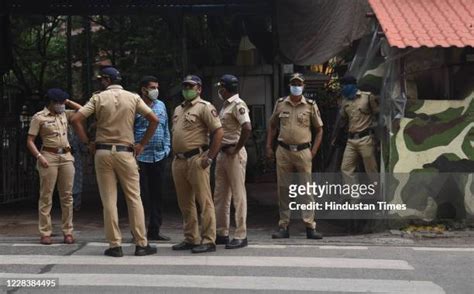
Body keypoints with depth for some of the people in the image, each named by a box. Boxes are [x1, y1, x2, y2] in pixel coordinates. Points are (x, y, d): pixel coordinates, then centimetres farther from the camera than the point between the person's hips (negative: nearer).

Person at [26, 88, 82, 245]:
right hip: (49, 157, -5)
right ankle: (45, 233, 0)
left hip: (66, 157, 5)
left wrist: (68, 101, 14)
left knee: (67, 196, 3)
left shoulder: (64, 114, 15)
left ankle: (68, 232, 7)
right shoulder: (39, 117, 0)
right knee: (46, 196, -4)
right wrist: (39, 156, -16)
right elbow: (30, 141, -3)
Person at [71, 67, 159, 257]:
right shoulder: (133, 98, 5)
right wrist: (142, 144, 5)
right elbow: (154, 120, 0)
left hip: (103, 152, 0)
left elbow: (76, 120, -6)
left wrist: (87, 143, 2)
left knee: (109, 200, 3)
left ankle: (115, 245, 3)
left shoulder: (98, 98, 1)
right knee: (134, 198, 5)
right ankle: (141, 244, 5)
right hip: (125, 152, 1)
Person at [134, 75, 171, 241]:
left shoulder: (161, 106, 14)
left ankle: (154, 230, 18)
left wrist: (166, 149, 10)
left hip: (159, 157, 6)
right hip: (141, 157, -6)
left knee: (157, 195, 9)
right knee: (141, 195, -2)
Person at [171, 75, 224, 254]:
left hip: (196, 159, -8)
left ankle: (208, 240, -2)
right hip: (179, 161, 8)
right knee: (185, 203, 12)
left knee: (204, 201, -6)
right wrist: (175, 155, 15)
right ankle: (191, 239, 21)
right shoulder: (178, 109, 20)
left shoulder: (204, 107, -5)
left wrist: (210, 158, -15)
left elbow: (219, 132, -12)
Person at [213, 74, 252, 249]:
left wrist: (236, 149, -20)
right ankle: (222, 234, 21)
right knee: (220, 195, 13)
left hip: (234, 154, -10)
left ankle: (241, 236, 2)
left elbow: (247, 128, -27)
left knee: (238, 195, -4)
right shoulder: (225, 105, 16)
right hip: (222, 154, 10)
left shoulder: (238, 105, -13)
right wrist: (220, 150, 11)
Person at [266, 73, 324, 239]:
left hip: (303, 151, -2)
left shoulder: (311, 106, 2)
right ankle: (283, 227, 15)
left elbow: (319, 130, 7)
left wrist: (313, 151, -3)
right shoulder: (280, 104, 8)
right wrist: (269, 147, 9)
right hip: (283, 151, 2)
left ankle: (310, 227, 3)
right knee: (283, 189, 6)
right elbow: (272, 126, 17)